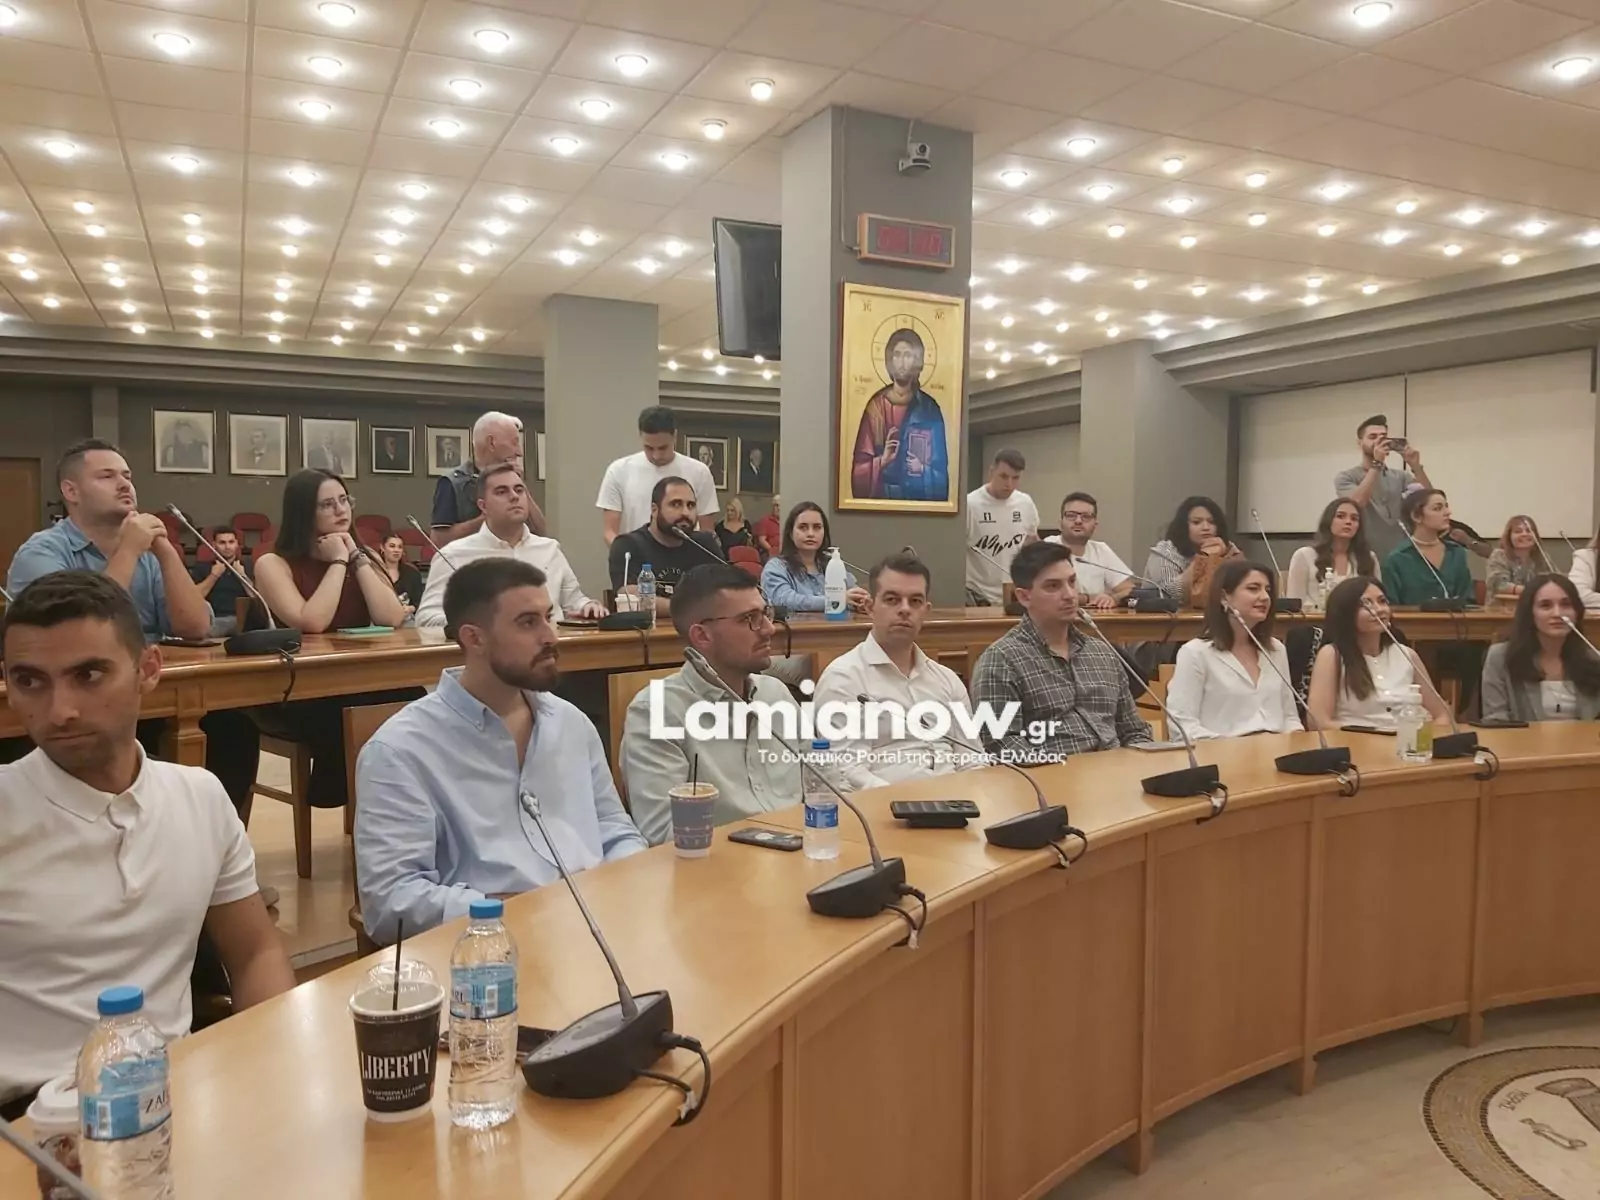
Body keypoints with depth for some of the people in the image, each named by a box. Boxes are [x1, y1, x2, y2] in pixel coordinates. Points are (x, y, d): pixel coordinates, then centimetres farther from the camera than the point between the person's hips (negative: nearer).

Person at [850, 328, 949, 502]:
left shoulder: (930, 410, 6)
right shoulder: (875, 406, 4)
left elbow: (941, 472, 7)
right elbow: (859, 468, 2)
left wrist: (923, 471, -11)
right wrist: (881, 461, -14)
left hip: (921, 502, 0)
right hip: (879, 498, 0)